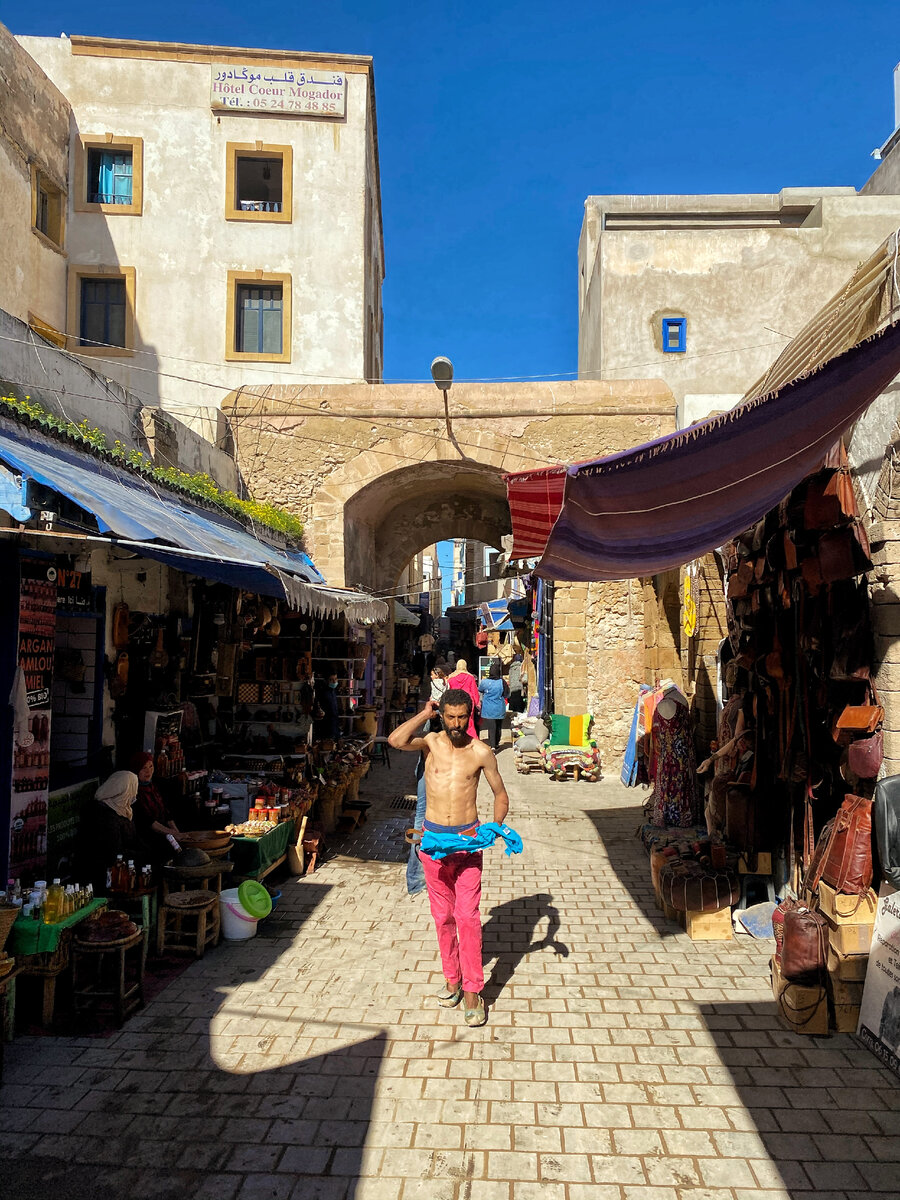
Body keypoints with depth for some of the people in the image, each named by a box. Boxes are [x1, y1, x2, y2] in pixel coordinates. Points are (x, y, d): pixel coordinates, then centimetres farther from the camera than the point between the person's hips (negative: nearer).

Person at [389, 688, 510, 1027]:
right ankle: (451, 979, 29)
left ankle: (471, 990, 8)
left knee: (468, 916, -3)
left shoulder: (481, 752, -4)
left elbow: (500, 795, 6)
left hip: (468, 838, -1)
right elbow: (396, 740, -25)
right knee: (442, 916, 13)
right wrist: (424, 714, -15)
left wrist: (495, 826, -11)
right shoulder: (430, 742, -4)